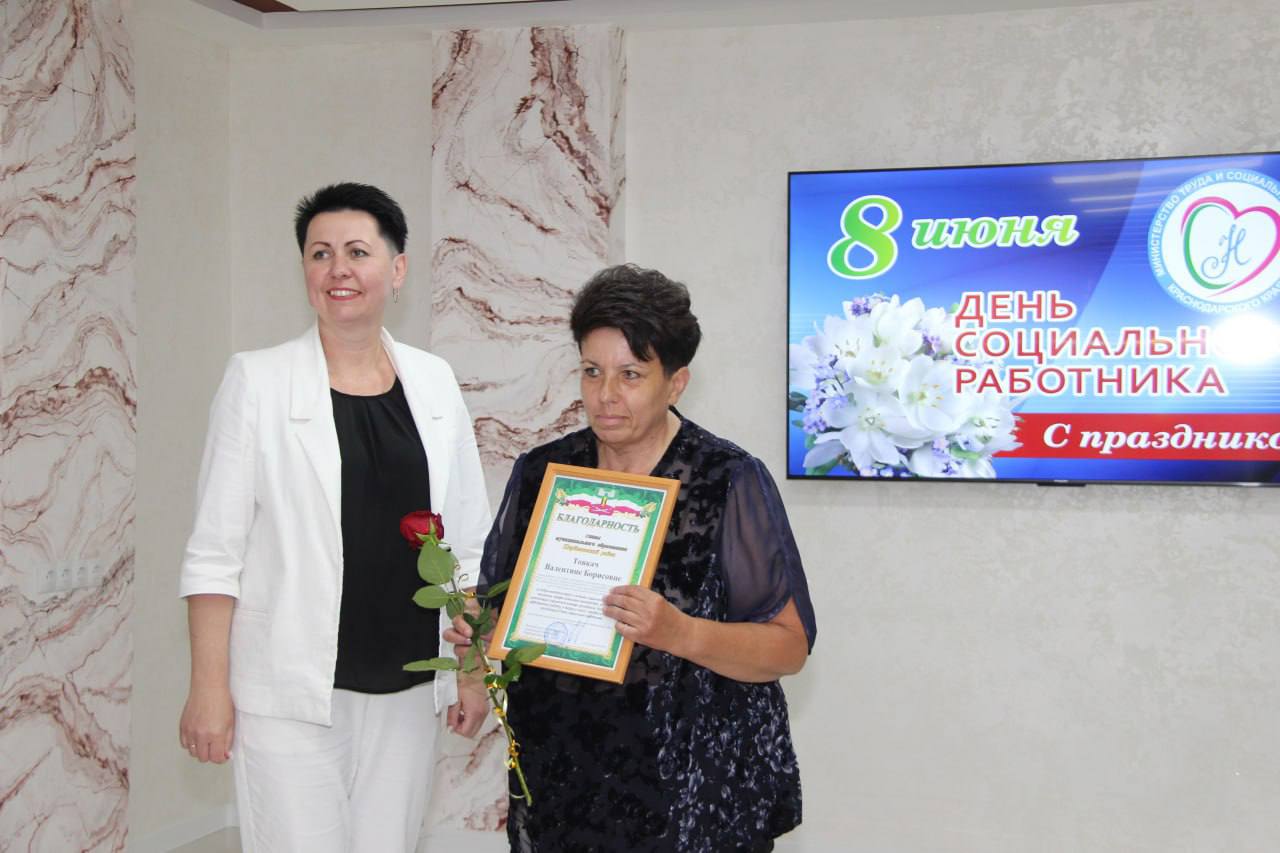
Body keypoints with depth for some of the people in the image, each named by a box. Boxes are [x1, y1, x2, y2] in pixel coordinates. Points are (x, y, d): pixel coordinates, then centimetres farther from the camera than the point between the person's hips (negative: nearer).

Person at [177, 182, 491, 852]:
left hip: (407, 688, 4)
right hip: (292, 689, -3)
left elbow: (468, 540, 11)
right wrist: (209, 686, -9)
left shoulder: (433, 382, 7)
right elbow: (214, 550, -4)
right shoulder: (258, 381, -3)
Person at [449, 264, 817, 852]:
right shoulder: (540, 473, 2)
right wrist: (477, 641, -10)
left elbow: (790, 646, -11)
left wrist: (678, 633, -28)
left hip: (694, 790, -3)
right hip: (559, 779, 4)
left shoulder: (730, 483, -10)